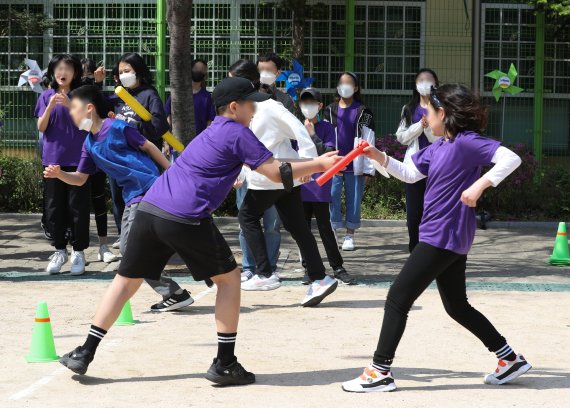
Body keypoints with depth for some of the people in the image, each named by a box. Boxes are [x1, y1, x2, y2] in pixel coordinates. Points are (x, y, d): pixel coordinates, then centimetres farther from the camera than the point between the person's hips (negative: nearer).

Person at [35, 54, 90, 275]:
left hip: (77, 159, -2)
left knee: (78, 206, -2)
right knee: (54, 206, 4)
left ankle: (78, 252, 3)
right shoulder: (46, 96, 7)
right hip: (53, 159, 2)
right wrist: (50, 106, -15)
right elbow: (41, 127, 2)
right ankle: (59, 250, 13)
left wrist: (69, 105, -20)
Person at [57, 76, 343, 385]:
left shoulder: (210, 133, 28)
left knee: (127, 280, 17)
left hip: (149, 209, 7)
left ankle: (85, 354, 13)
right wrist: (318, 165, 8)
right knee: (229, 277, 10)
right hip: (185, 219, -7)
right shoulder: (237, 133, 2)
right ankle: (225, 364, 9)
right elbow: (276, 172, -3)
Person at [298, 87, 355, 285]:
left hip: (320, 186, -3)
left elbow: (329, 154, -12)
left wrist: (313, 135, -17)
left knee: (325, 228, -1)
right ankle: (308, 268, 14)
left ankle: (338, 267, 7)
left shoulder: (326, 128, -1)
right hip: (301, 186, 3)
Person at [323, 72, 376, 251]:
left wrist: (369, 168, -5)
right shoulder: (330, 111, 10)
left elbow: (369, 142, 1)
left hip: (355, 166, -1)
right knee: (332, 198, -4)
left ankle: (349, 235, 11)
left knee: (354, 199, 2)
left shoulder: (363, 112, 4)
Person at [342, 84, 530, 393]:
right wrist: (378, 157, 9)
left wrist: (480, 184, -32)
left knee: (398, 299, -6)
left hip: (443, 237, -10)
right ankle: (510, 359, 23)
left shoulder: (466, 142, -15)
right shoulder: (438, 147, 12)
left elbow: (510, 158, -24)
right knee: (457, 307, 18)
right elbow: (409, 174, 22)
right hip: (449, 237, 10)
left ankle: (380, 372, -2)